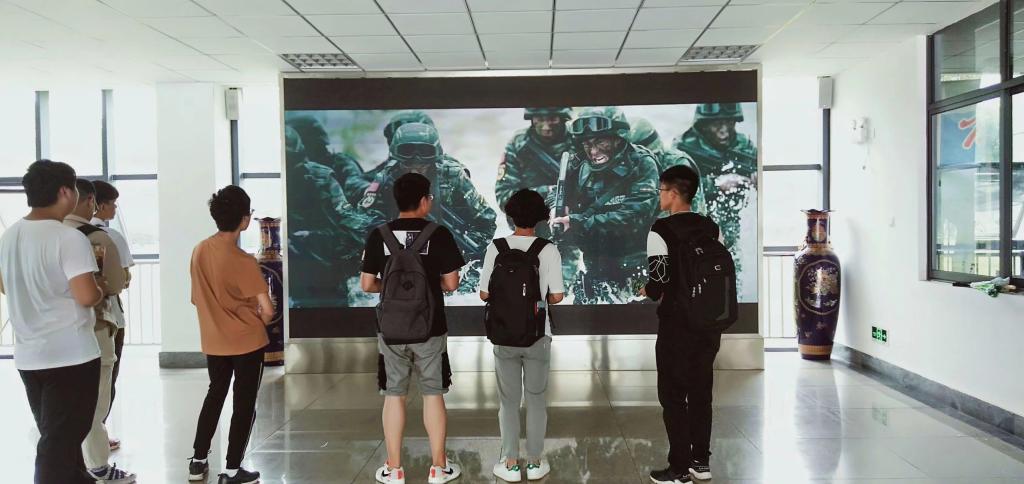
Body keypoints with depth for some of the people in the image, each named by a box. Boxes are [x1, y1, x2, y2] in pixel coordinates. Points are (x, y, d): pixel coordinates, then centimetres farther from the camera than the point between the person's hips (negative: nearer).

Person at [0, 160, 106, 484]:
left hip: (28, 355, 8)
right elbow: (87, 296, -25)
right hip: (70, 355, -8)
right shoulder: (70, 238, -18)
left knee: (55, 434, 21)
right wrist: (100, 290, -5)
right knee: (61, 439, 1)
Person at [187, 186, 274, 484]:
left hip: (213, 340, 6)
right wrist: (258, 323, 1)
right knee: (244, 403, 6)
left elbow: (197, 298, 9)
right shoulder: (243, 262, -21)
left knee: (215, 394, 23)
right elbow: (267, 311, -20)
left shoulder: (199, 251, -2)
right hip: (247, 342, -6)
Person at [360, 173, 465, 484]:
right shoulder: (438, 234, -8)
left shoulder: (378, 235, -2)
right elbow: (452, 284, -7)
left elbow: (367, 285, 1)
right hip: (430, 328, -1)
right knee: (433, 394, 9)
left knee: (394, 396, 11)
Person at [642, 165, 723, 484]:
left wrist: (648, 292, 3)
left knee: (673, 396, 5)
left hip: (677, 325, -6)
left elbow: (657, 283, -19)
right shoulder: (712, 228, 5)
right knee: (701, 393, 16)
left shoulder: (661, 230, -14)